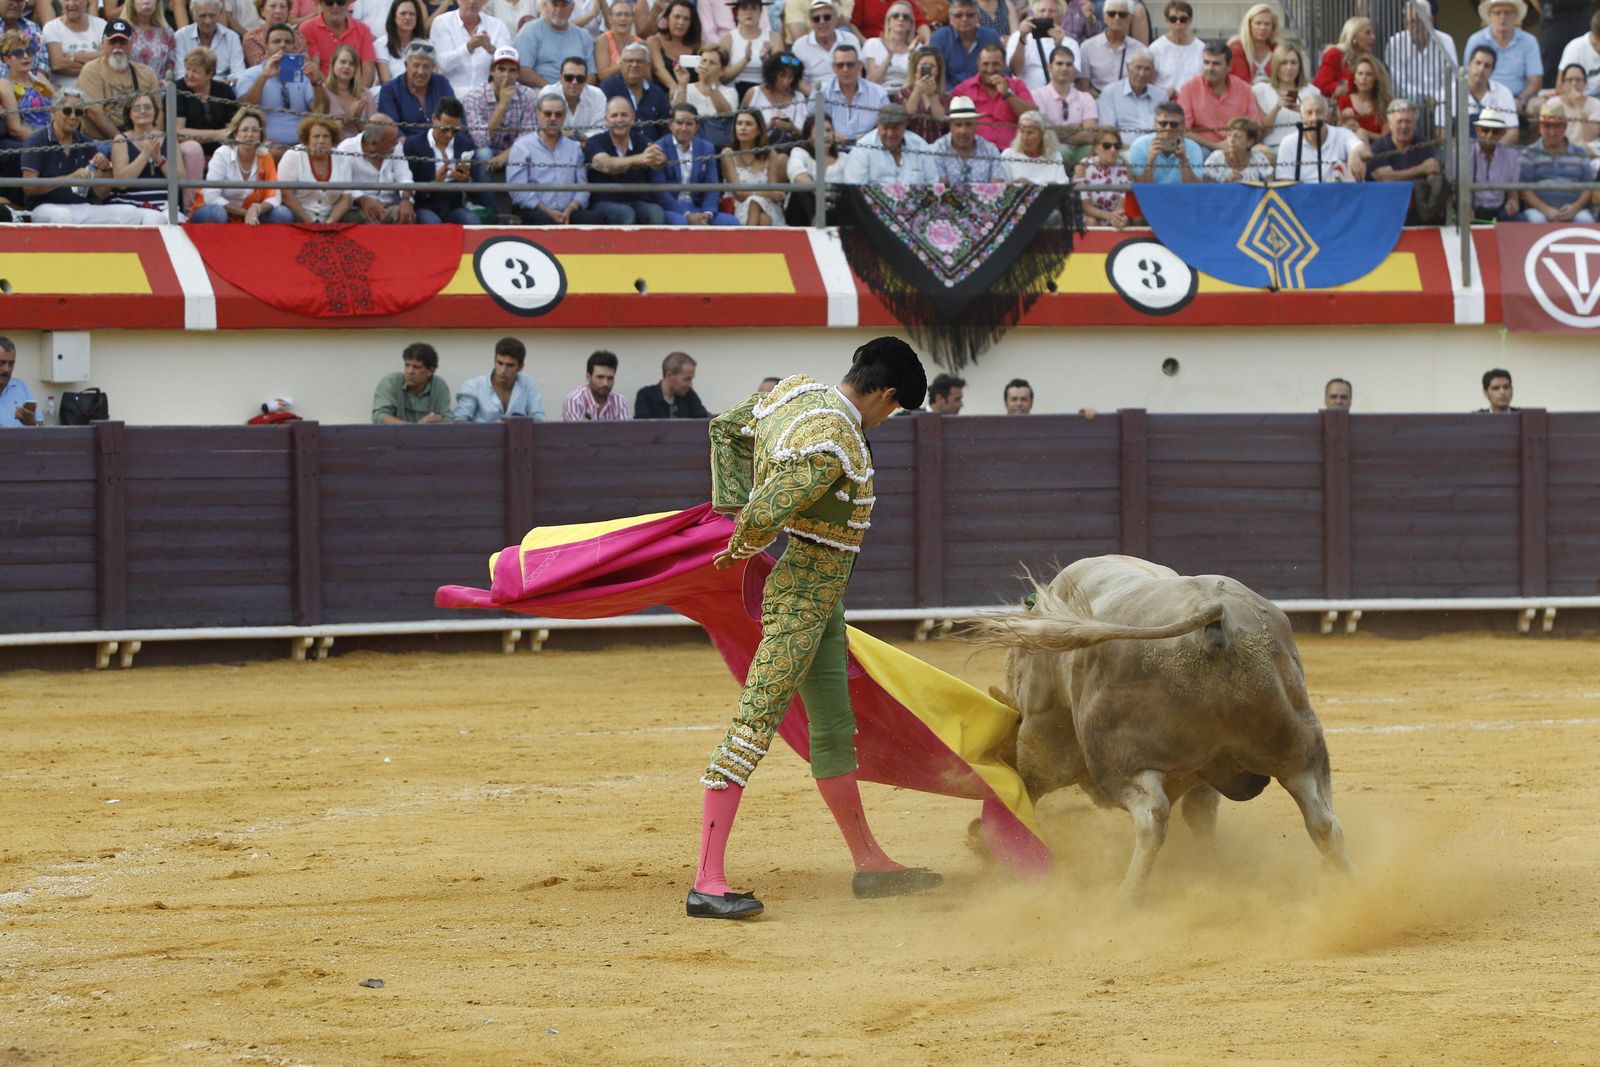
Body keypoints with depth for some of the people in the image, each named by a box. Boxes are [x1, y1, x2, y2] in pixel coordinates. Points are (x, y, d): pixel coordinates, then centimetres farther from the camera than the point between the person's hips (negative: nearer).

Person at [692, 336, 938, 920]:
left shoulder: (795, 389, 4)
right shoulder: (834, 445, -25)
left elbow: (726, 430, 16)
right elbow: (764, 519, -29)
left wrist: (734, 512, 12)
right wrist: (742, 547, -7)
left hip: (822, 600, 11)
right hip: (802, 595, -11)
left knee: (834, 729, 18)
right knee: (754, 726, -13)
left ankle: (868, 863, 29)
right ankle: (707, 883, -16)